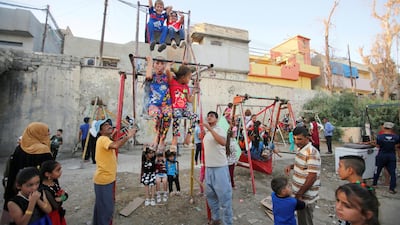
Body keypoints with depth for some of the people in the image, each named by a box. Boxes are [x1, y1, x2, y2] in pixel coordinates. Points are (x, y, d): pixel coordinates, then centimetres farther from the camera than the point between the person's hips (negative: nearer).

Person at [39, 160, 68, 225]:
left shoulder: (55, 181, -7)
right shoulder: (44, 189, -30)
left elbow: (66, 195, 0)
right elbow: (55, 206, -27)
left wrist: (63, 195, -19)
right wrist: (61, 196, -16)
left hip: (59, 212, 7)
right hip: (51, 215, -7)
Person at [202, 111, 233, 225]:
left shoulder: (219, 130, -11)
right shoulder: (206, 132, 12)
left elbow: (223, 142, -32)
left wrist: (210, 129, -32)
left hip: (220, 167, -8)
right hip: (208, 167, 8)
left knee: (224, 196, 0)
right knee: (210, 195, 18)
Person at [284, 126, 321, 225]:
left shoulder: (312, 152, -24)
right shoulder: (300, 149, 4)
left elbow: (312, 177, -25)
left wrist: (299, 194, -20)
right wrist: (291, 166, 1)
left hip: (306, 197, -8)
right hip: (299, 194, 8)